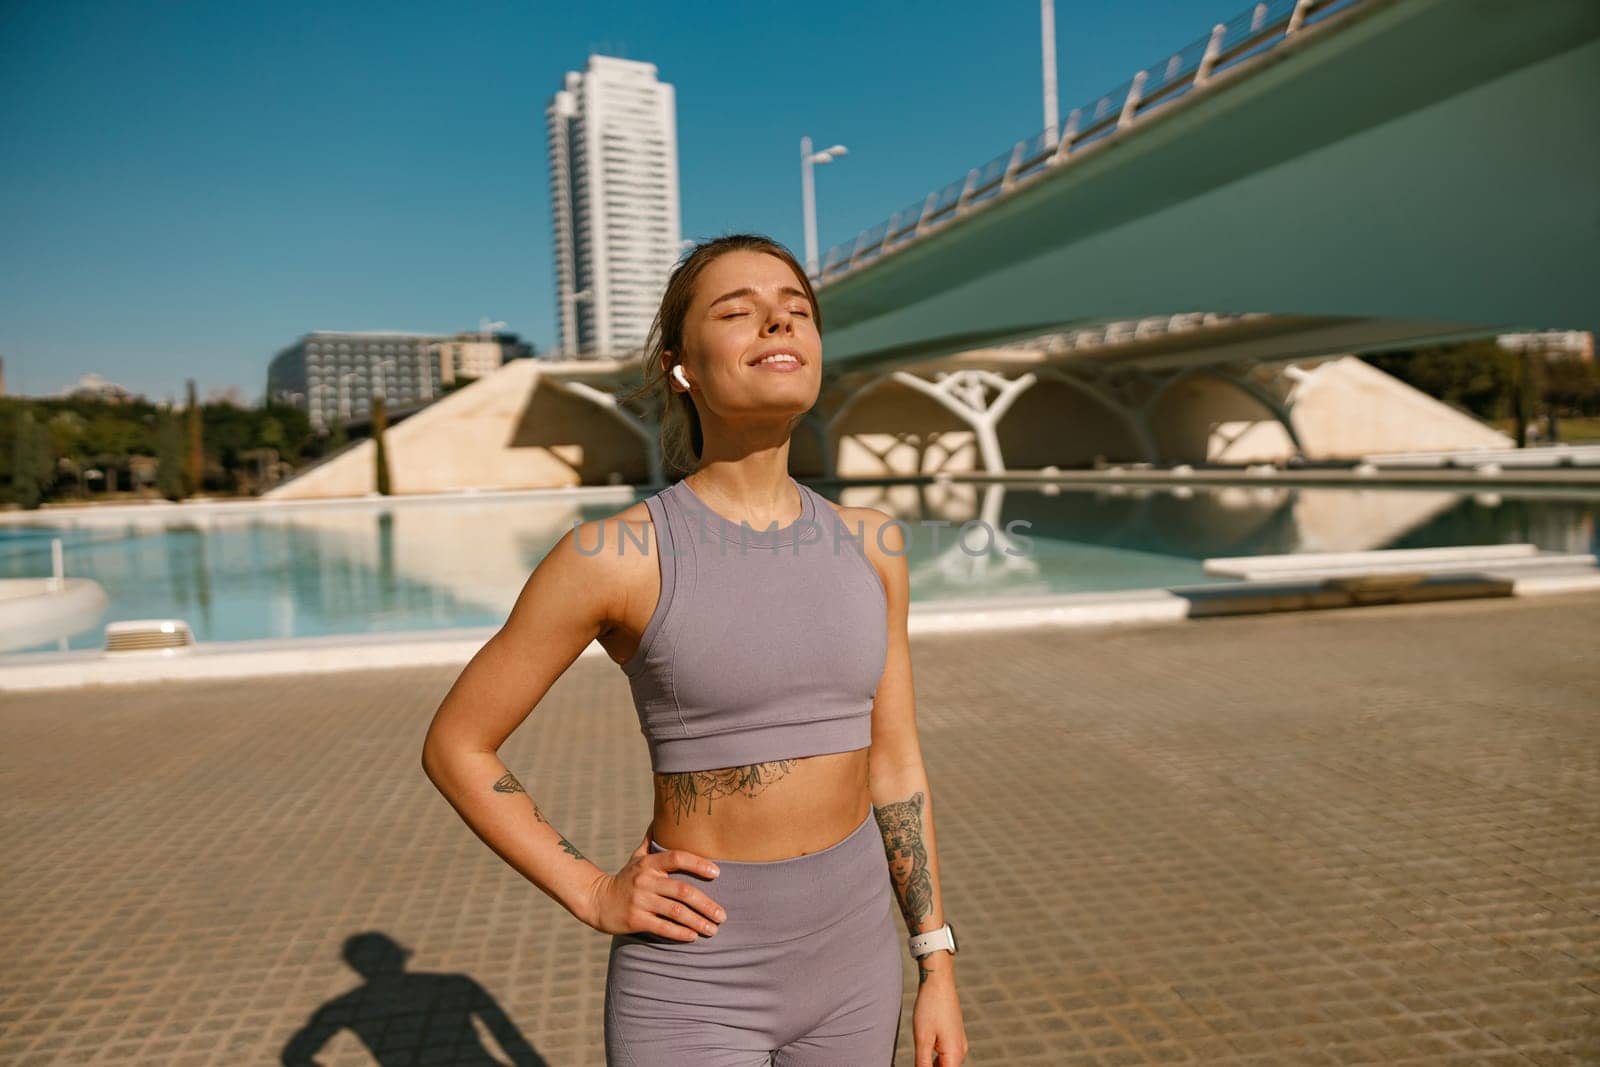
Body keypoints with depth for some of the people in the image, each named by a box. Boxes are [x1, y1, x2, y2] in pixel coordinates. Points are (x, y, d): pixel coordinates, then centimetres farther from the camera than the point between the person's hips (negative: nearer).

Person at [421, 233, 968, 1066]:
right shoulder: (614, 555, -16)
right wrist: (594, 896, -11)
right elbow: (455, 746, -6)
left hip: (848, 956, 5)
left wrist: (937, 968, 4)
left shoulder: (868, 544, -2)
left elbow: (893, 762, 4)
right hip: (694, 980, -4)